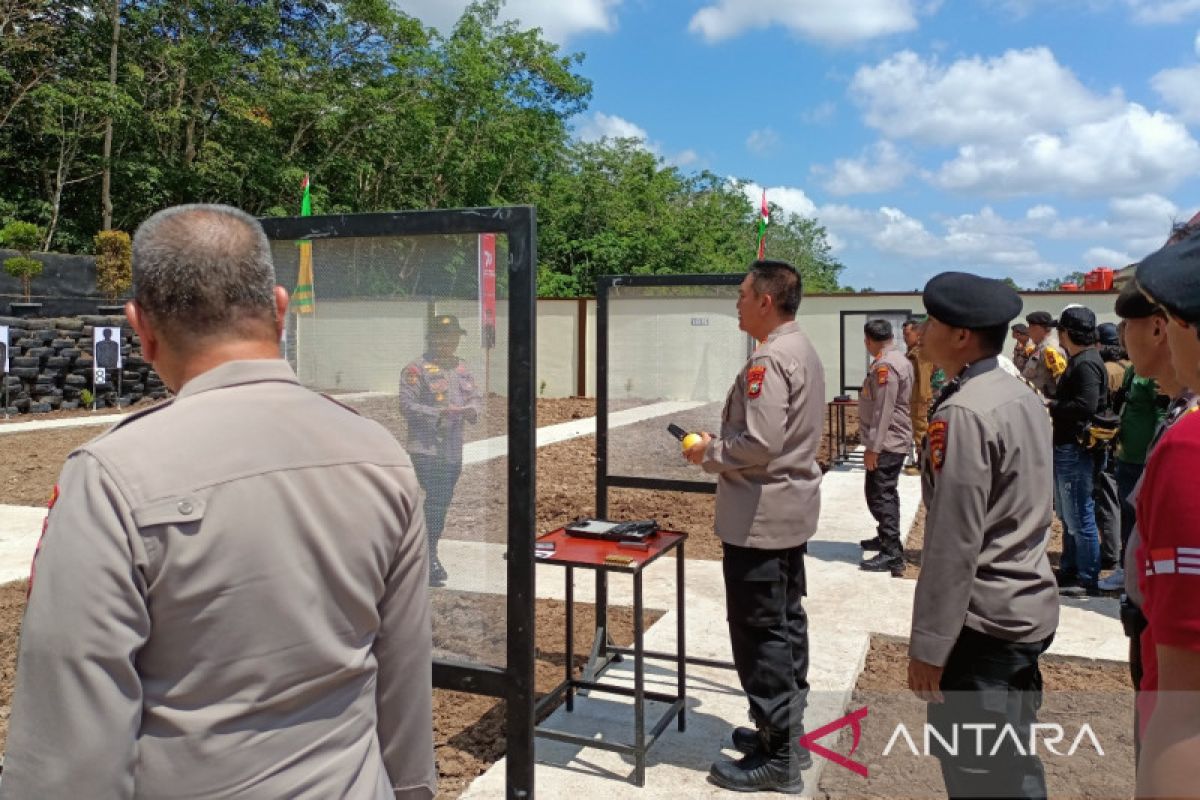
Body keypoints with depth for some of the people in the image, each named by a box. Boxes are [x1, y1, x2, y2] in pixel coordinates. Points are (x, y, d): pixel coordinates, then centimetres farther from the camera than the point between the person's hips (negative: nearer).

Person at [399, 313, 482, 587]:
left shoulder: (463, 368, 14)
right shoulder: (416, 370, -8)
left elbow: (477, 397, 15)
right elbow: (407, 405, -15)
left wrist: (472, 410, -9)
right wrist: (441, 413, -24)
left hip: (454, 449, 7)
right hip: (426, 449, -7)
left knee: (443, 503, 14)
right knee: (433, 502, -13)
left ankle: (429, 556, 27)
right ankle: (429, 559, -6)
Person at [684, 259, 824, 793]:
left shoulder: (769, 360, -21)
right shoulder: (802, 350, 12)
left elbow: (758, 444, -28)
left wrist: (710, 451, -11)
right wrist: (722, 448, 12)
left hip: (760, 515, -11)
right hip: (790, 508, 11)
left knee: (760, 634, -1)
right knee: (787, 624, 18)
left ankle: (776, 759, 10)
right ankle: (787, 733, 32)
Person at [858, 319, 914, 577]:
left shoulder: (884, 365, -18)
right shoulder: (900, 360, 14)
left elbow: (883, 410, -23)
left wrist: (873, 447, -22)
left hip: (886, 442, -11)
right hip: (896, 440, 11)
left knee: (879, 495, -9)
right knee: (886, 493, 21)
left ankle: (892, 554, -8)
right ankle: (885, 538, 35)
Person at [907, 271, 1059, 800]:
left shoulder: (963, 412, -22)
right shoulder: (1023, 396, 7)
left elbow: (954, 543, -23)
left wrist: (928, 645, -17)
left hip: (982, 620, -9)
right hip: (1026, 608, 9)